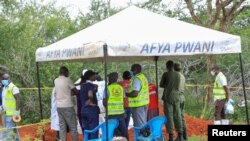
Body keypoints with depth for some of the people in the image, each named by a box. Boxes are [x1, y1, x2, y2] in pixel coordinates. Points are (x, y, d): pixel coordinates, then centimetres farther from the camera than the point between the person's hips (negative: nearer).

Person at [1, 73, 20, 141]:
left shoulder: (13, 88, -15)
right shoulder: (5, 88, 13)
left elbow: (18, 100, -18)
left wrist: (17, 112, -21)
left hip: (12, 114, -9)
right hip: (6, 113, 9)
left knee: (9, 130, -10)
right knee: (13, 130, 14)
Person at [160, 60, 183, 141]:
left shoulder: (166, 74, -7)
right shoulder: (178, 75, 6)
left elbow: (161, 85, 3)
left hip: (168, 97, -4)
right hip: (176, 97, 4)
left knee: (169, 116, -2)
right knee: (177, 116, 8)